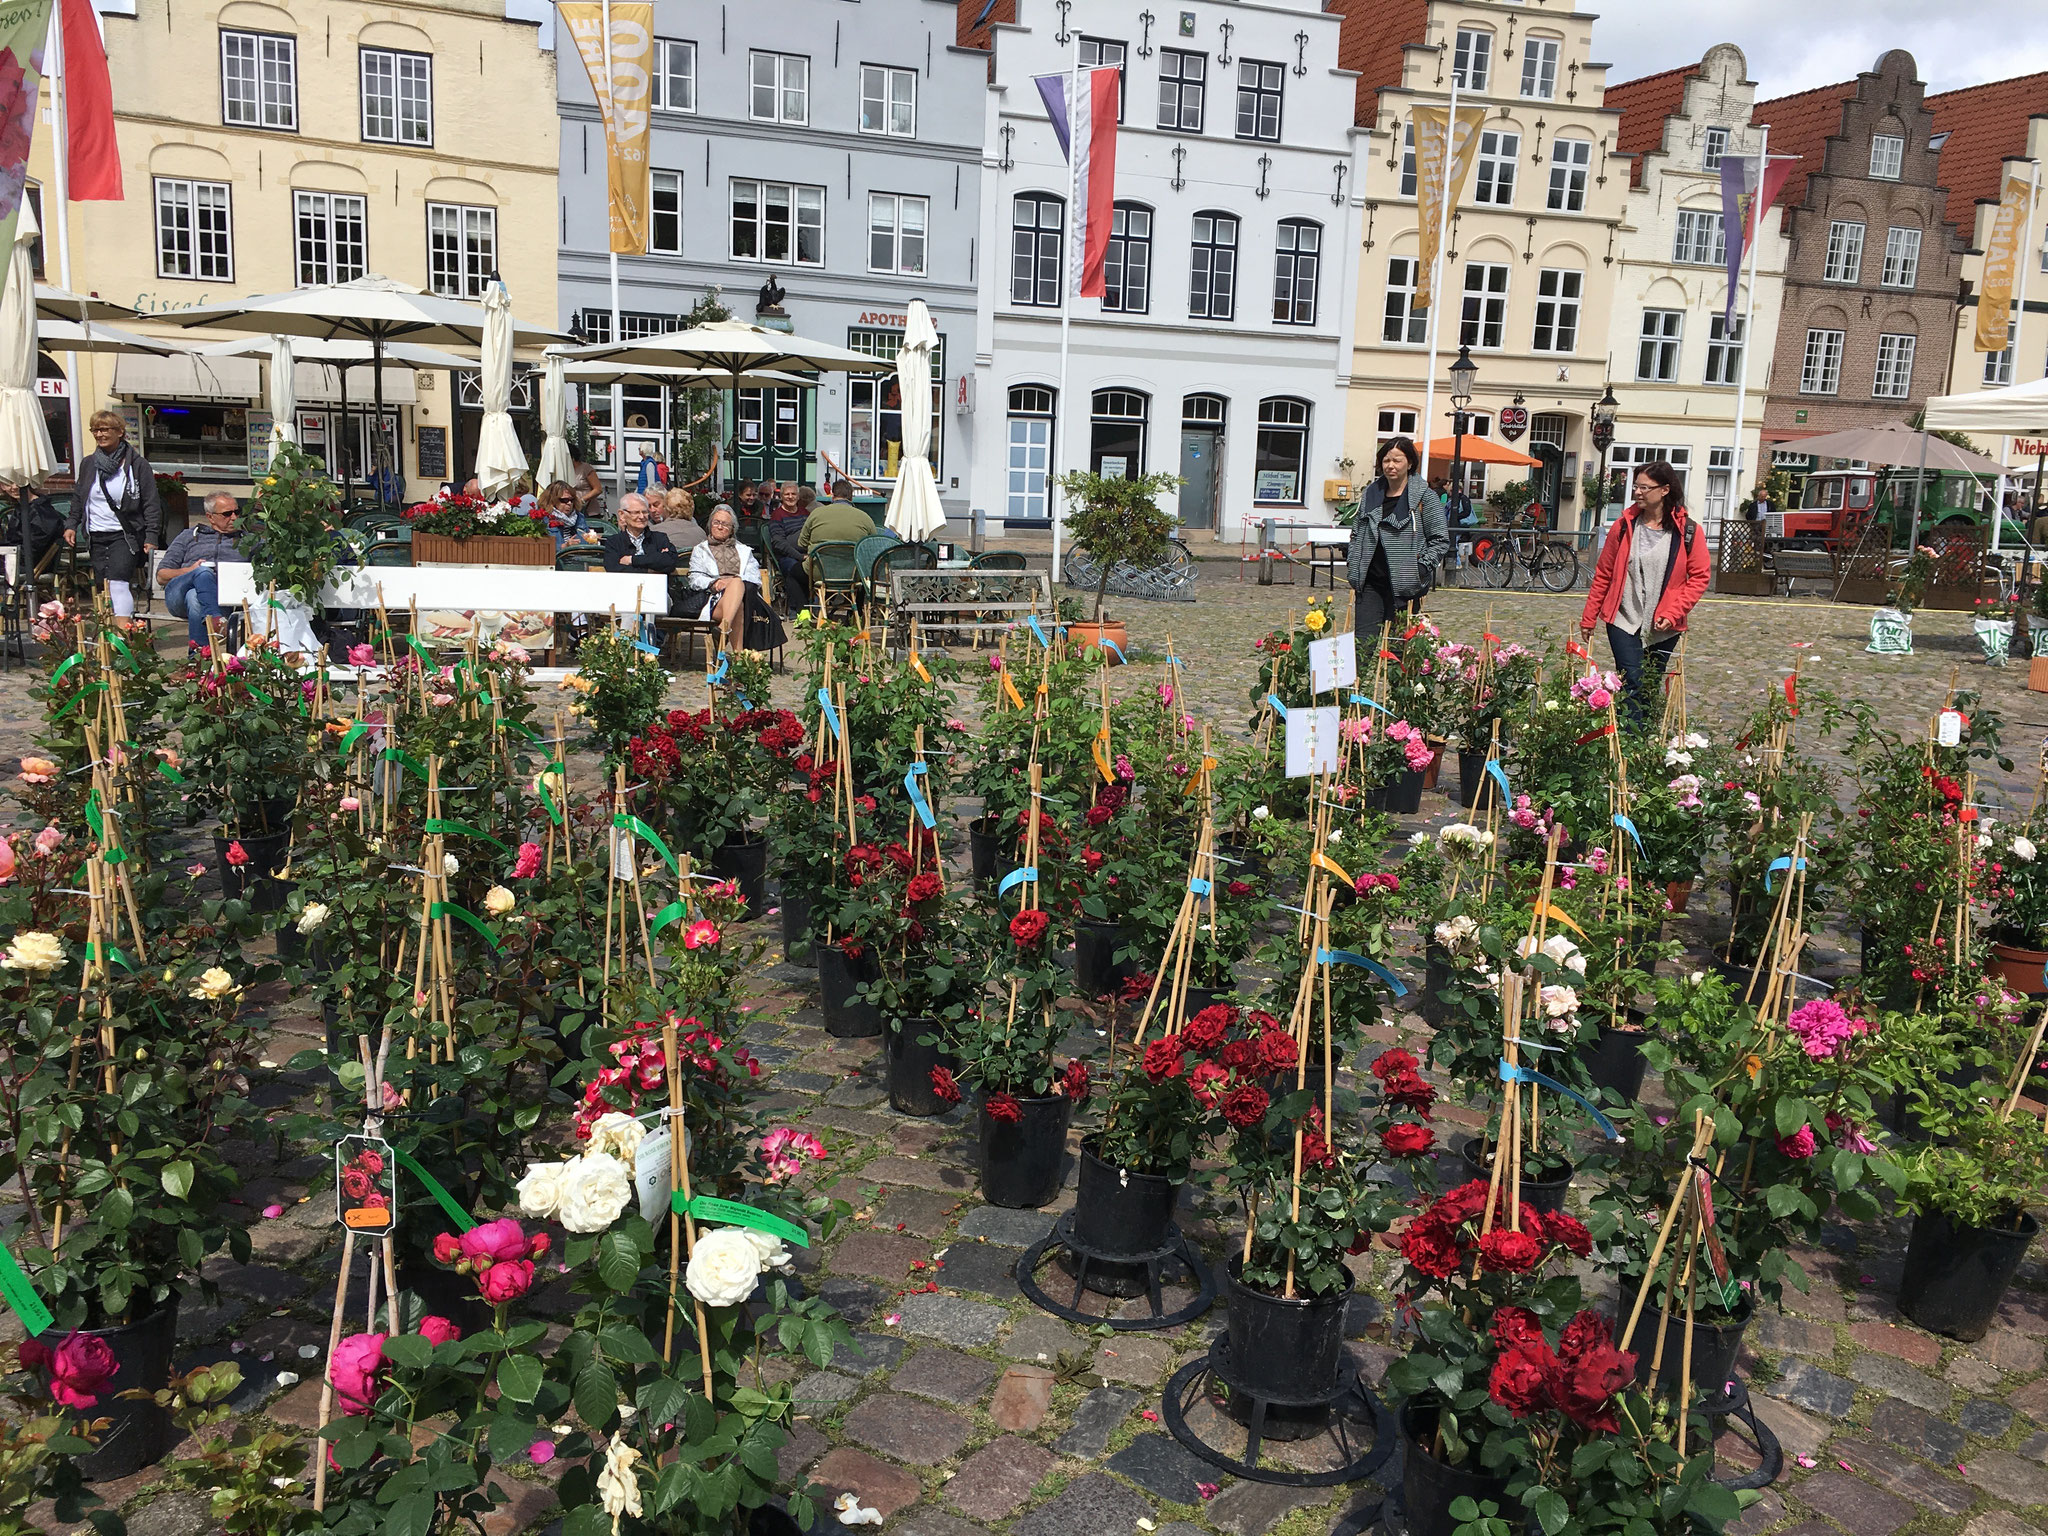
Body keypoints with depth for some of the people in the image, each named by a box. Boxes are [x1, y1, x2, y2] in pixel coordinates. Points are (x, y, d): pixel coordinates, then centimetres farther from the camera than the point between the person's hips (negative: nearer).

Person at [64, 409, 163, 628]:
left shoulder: (137, 464, -1)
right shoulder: (88, 464, 13)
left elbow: (152, 504, -2)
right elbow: (78, 498, 23)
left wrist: (151, 537, -9)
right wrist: (71, 525, 12)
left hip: (125, 535, -5)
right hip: (96, 537, 5)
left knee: (117, 580, -21)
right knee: (104, 589, 3)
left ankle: (123, 627, -28)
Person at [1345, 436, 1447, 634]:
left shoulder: (1425, 497, -2)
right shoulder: (1371, 493, 11)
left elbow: (1441, 540, -1)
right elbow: (1356, 532, 23)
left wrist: (1420, 568, -10)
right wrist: (1351, 562, 11)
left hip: (1404, 586, -4)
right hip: (1370, 582, 4)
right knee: (1363, 642, -3)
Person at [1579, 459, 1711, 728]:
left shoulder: (1688, 530, -3)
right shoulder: (1624, 525, 1)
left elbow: (1700, 576, -1)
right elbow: (1603, 574, 7)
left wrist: (1673, 612, -13)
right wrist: (1589, 618, 8)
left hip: (1664, 627, 1)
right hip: (1624, 621, -1)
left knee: (1650, 689, 10)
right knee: (1633, 685, -13)